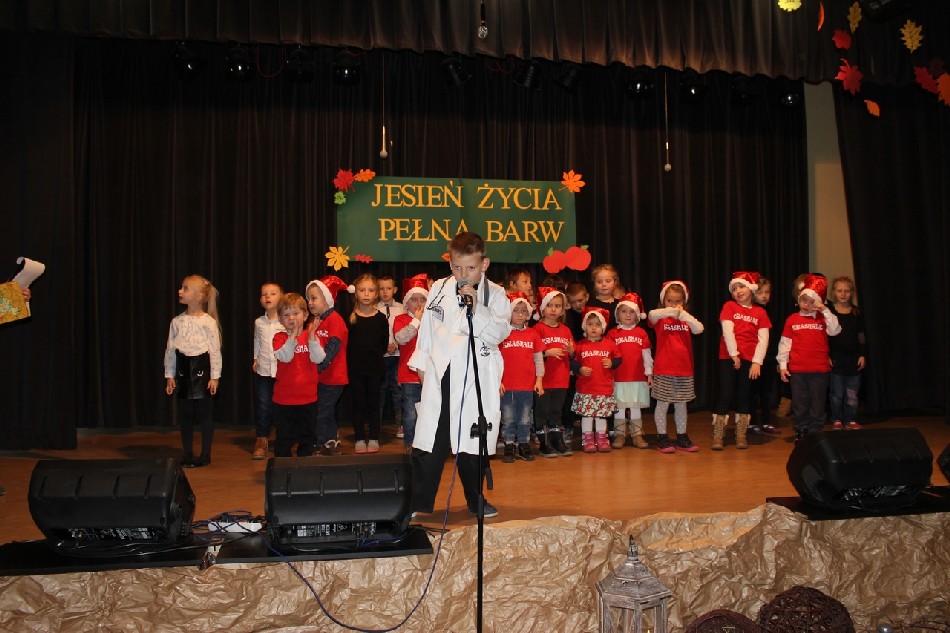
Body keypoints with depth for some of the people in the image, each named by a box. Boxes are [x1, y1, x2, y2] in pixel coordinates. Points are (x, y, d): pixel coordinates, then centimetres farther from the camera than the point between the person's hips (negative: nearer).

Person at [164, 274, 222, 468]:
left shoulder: (208, 322, -8)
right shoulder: (177, 321, 4)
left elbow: (215, 350, -7)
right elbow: (170, 349, 9)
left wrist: (214, 377, -10)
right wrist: (169, 375, 6)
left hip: (202, 368, -4)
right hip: (183, 369, 4)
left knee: (205, 412, 3)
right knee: (184, 413, 9)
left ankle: (205, 455, 13)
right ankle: (187, 454, 21)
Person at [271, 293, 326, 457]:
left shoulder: (311, 335, 1)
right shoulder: (279, 337, -4)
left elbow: (318, 359, -12)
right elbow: (284, 357, -21)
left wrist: (312, 339, -26)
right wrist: (293, 336, -30)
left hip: (308, 397, 2)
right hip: (284, 398, -2)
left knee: (306, 436, 13)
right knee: (284, 437, 7)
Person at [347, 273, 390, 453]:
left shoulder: (381, 318, -1)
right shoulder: (350, 317, -2)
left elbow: (384, 344, 3)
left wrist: (375, 356, -3)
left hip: (375, 368, 0)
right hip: (355, 367, 0)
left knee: (373, 403, 8)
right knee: (358, 403, 7)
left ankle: (373, 439, 16)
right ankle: (359, 439, 15)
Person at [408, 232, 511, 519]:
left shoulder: (495, 294, -1)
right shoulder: (439, 288, 7)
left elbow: (499, 333, -12)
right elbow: (427, 326, 15)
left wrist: (477, 308, -22)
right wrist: (421, 362, 16)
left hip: (476, 378, -2)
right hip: (440, 373, 2)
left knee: (471, 441, 7)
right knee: (429, 441, 2)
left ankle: (475, 499, 26)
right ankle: (419, 502, 12)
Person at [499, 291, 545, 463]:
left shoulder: (533, 334, 5)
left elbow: (538, 358, 8)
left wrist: (539, 380, 3)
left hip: (527, 385, 2)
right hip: (507, 385, -2)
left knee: (525, 419, 11)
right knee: (508, 419, 6)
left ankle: (524, 445, 22)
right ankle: (509, 446, 16)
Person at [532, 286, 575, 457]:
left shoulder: (565, 330, 13)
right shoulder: (538, 328, -5)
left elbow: (573, 355, 17)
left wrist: (571, 351, -5)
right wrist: (548, 353, -24)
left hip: (561, 379, 5)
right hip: (543, 379, -5)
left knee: (556, 411, 14)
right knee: (542, 411, 0)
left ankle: (558, 441, 23)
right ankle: (543, 444, 8)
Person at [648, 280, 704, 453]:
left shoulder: (686, 319, 9)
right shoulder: (660, 318, -2)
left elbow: (699, 329, -11)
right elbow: (652, 314, -26)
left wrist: (683, 314, -16)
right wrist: (672, 311, -32)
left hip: (684, 370, 4)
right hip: (663, 370, -4)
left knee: (681, 404, 12)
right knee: (662, 404, 2)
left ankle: (682, 437, 22)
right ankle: (662, 438, 11)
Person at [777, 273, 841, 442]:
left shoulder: (823, 318, 5)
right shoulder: (792, 319, 5)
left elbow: (835, 331, -13)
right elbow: (785, 343, 5)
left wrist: (825, 310, -15)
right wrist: (783, 365, 2)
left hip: (819, 369, 0)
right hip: (797, 370, 1)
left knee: (817, 404, 5)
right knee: (799, 405, 8)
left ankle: (815, 434, 14)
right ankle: (800, 433, 17)